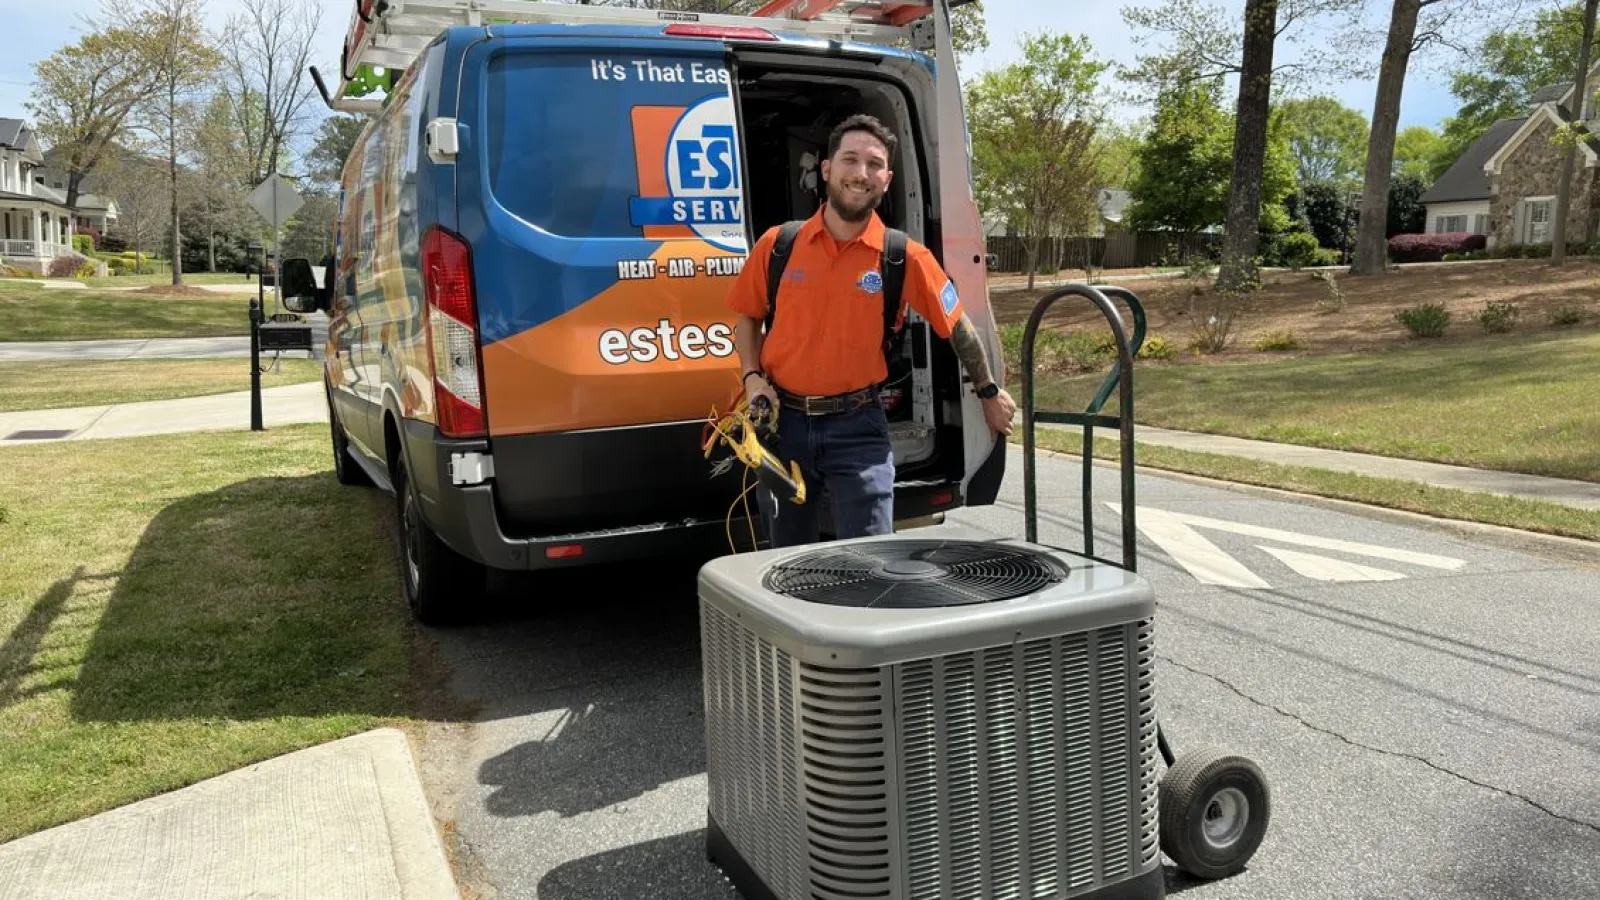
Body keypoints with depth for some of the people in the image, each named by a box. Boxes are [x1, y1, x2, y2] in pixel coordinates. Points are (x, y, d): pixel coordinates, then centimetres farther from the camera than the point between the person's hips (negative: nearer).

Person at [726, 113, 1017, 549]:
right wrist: (753, 377, -2)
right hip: (782, 420, 2)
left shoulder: (906, 258, -8)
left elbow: (958, 327, 4)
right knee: (788, 563, 16)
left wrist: (989, 393, 12)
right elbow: (747, 317, 12)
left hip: (858, 428, -2)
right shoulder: (777, 245, -3)